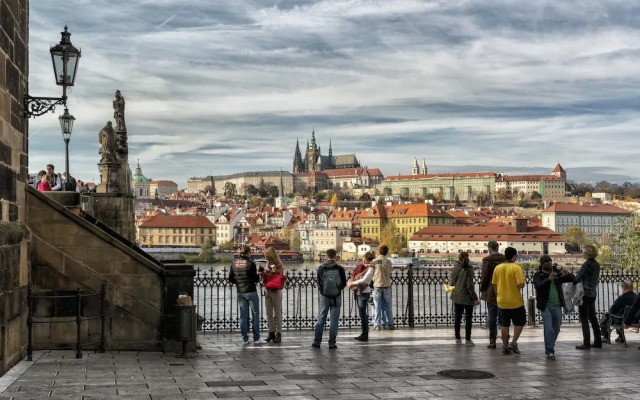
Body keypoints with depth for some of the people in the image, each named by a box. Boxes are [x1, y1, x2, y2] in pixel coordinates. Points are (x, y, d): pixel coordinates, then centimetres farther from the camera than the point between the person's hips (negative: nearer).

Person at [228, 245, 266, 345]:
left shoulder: (234, 263, 2)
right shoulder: (250, 263, -13)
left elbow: (230, 279, 5)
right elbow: (255, 279, -11)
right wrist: (258, 276, 10)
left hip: (240, 292, 5)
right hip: (251, 292, -5)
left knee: (243, 315, 9)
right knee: (255, 314, 5)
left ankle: (245, 339, 10)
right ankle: (256, 338, 5)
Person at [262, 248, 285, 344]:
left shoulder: (279, 266, -10)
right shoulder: (268, 264, 9)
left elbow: (279, 279, -13)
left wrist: (274, 272, -24)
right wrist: (262, 273, -3)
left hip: (276, 291, -7)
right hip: (268, 291, 7)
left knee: (277, 314, 0)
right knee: (269, 313, 9)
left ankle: (278, 334, 5)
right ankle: (271, 332, 17)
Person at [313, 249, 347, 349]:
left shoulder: (321, 268, -7)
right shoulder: (340, 268, -8)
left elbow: (318, 283, -2)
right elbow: (344, 283, 0)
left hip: (323, 296, 1)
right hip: (336, 297, 0)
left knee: (320, 319, 9)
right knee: (334, 321, 5)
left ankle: (317, 342, 9)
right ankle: (332, 343, 5)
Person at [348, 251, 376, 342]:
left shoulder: (370, 268, -12)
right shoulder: (361, 266, 11)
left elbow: (364, 280, -20)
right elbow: (355, 275, 20)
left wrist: (352, 283, -14)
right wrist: (350, 281, 2)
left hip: (364, 292, -8)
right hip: (357, 292, 8)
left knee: (362, 314, -6)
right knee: (362, 314, 12)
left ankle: (365, 335, 0)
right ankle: (364, 334, 19)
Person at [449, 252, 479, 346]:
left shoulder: (455, 268, 1)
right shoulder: (468, 270, -15)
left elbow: (451, 282, 10)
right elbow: (469, 286, -17)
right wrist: (475, 298, -11)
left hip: (456, 297, 5)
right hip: (467, 297, -5)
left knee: (457, 318, 13)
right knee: (468, 318, 4)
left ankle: (458, 338, 19)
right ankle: (467, 340, 4)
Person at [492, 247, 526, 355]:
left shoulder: (497, 268, 0)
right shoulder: (516, 268, -14)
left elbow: (494, 284, 7)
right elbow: (521, 285, -20)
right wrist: (522, 284, 2)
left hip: (502, 301, 4)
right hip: (516, 301, -4)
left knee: (504, 325, 11)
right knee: (519, 323, 13)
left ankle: (505, 347, 15)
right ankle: (513, 343, 2)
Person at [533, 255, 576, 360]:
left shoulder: (557, 272, 8)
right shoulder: (538, 275, -1)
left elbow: (572, 278, 3)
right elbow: (538, 285, -20)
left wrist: (566, 275, -19)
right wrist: (548, 279, -36)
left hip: (557, 305, 4)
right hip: (546, 306, -4)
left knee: (556, 329, 12)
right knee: (549, 329, -11)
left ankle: (550, 348, 29)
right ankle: (549, 351, -5)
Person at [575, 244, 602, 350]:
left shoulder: (587, 264, -16)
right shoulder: (597, 264, 9)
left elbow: (577, 278, -16)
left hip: (585, 294, -8)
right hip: (593, 293, 8)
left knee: (584, 319, -3)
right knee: (593, 317, 15)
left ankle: (586, 343, -3)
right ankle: (598, 341, 19)